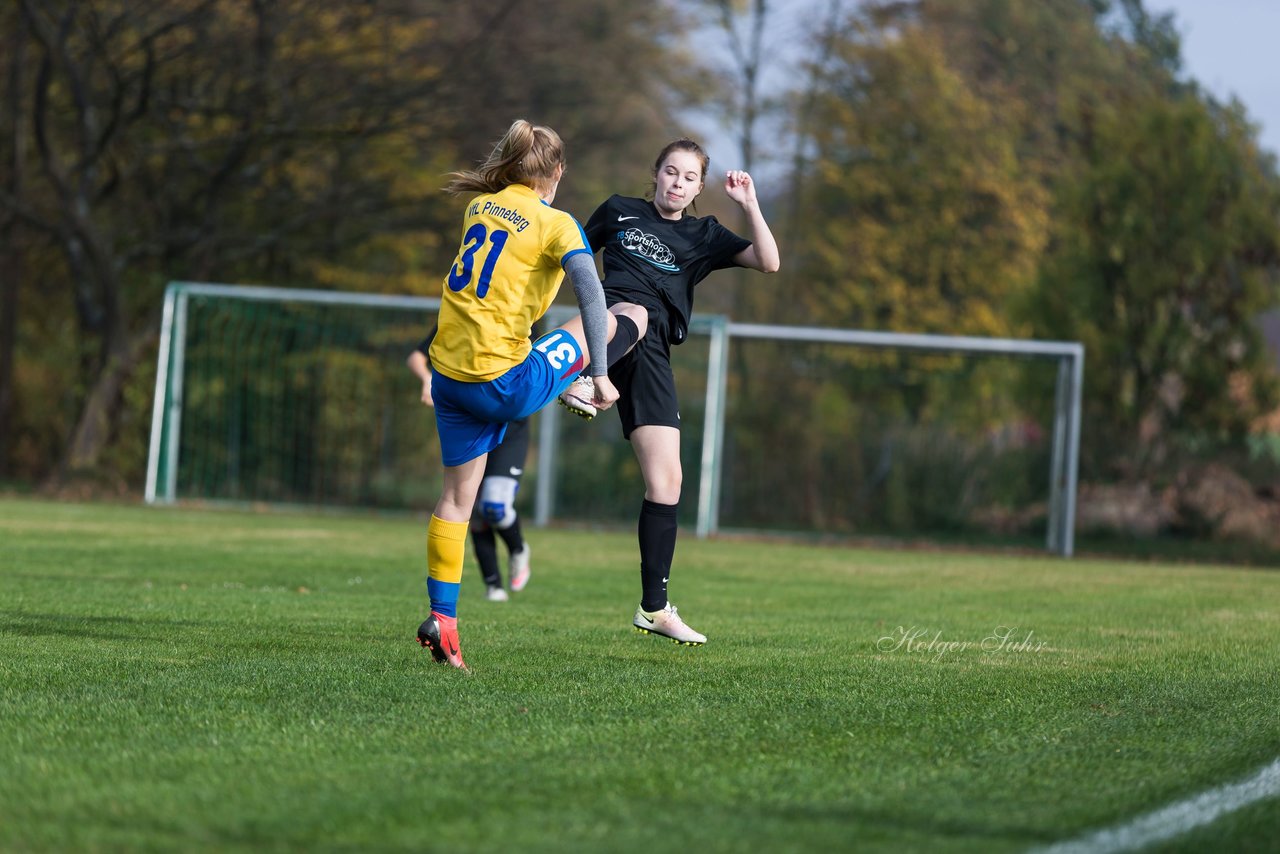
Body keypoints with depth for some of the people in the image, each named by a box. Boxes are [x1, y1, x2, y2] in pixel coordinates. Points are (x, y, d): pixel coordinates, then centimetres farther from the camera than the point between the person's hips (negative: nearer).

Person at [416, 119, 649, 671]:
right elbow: (591, 297, -19)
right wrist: (599, 375, -20)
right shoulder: (556, 224, -6)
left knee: (457, 494, 13)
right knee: (633, 316, 8)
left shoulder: (480, 206, 11)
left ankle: (442, 617, 7)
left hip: (449, 374, 6)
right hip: (507, 385, -6)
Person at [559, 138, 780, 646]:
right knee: (633, 311, -42)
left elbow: (769, 263, 10)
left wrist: (749, 205, 2)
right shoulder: (619, 212, 18)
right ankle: (580, 378, -74)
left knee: (666, 480, -3)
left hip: (652, 356, 3)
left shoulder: (704, 236, 21)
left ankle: (654, 608, 4)